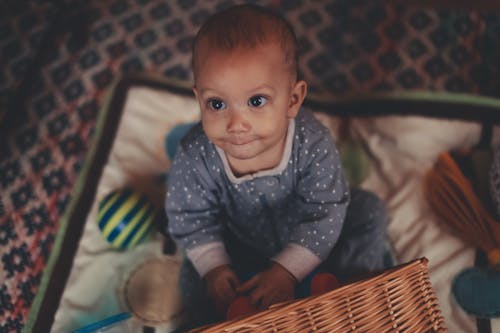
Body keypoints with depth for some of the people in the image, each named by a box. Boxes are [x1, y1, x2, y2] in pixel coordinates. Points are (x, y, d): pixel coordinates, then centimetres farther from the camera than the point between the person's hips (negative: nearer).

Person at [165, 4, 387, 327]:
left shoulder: (313, 144, -33)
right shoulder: (196, 157, -31)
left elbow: (324, 213, -25)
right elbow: (191, 218, -14)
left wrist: (288, 270, -27)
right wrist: (213, 266, -21)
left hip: (307, 238, 0)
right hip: (241, 246, 1)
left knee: (369, 211, -11)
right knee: (194, 281, -12)